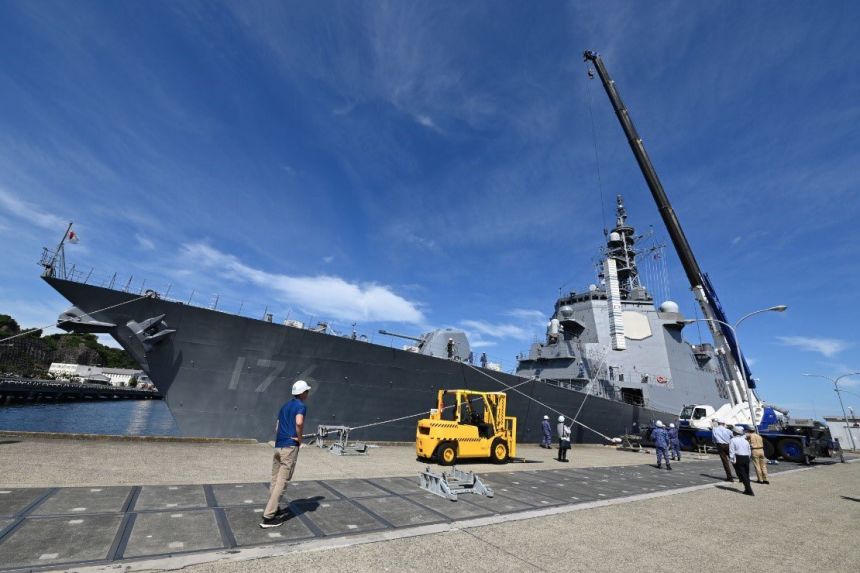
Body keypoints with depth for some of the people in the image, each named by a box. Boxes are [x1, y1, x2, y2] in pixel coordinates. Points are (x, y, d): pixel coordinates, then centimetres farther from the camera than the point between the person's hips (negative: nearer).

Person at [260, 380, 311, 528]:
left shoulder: (285, 406, 17)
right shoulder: (301, 406, -8)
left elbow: (277, 426, 20)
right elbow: (299, 423, -26)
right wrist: (299, 438, -11)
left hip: (278, 446, 8)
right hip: (290, 447, -8)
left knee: (275, 481, 17)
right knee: (281, 482, -2)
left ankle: (274, 510, 30)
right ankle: (268, 517, 0)